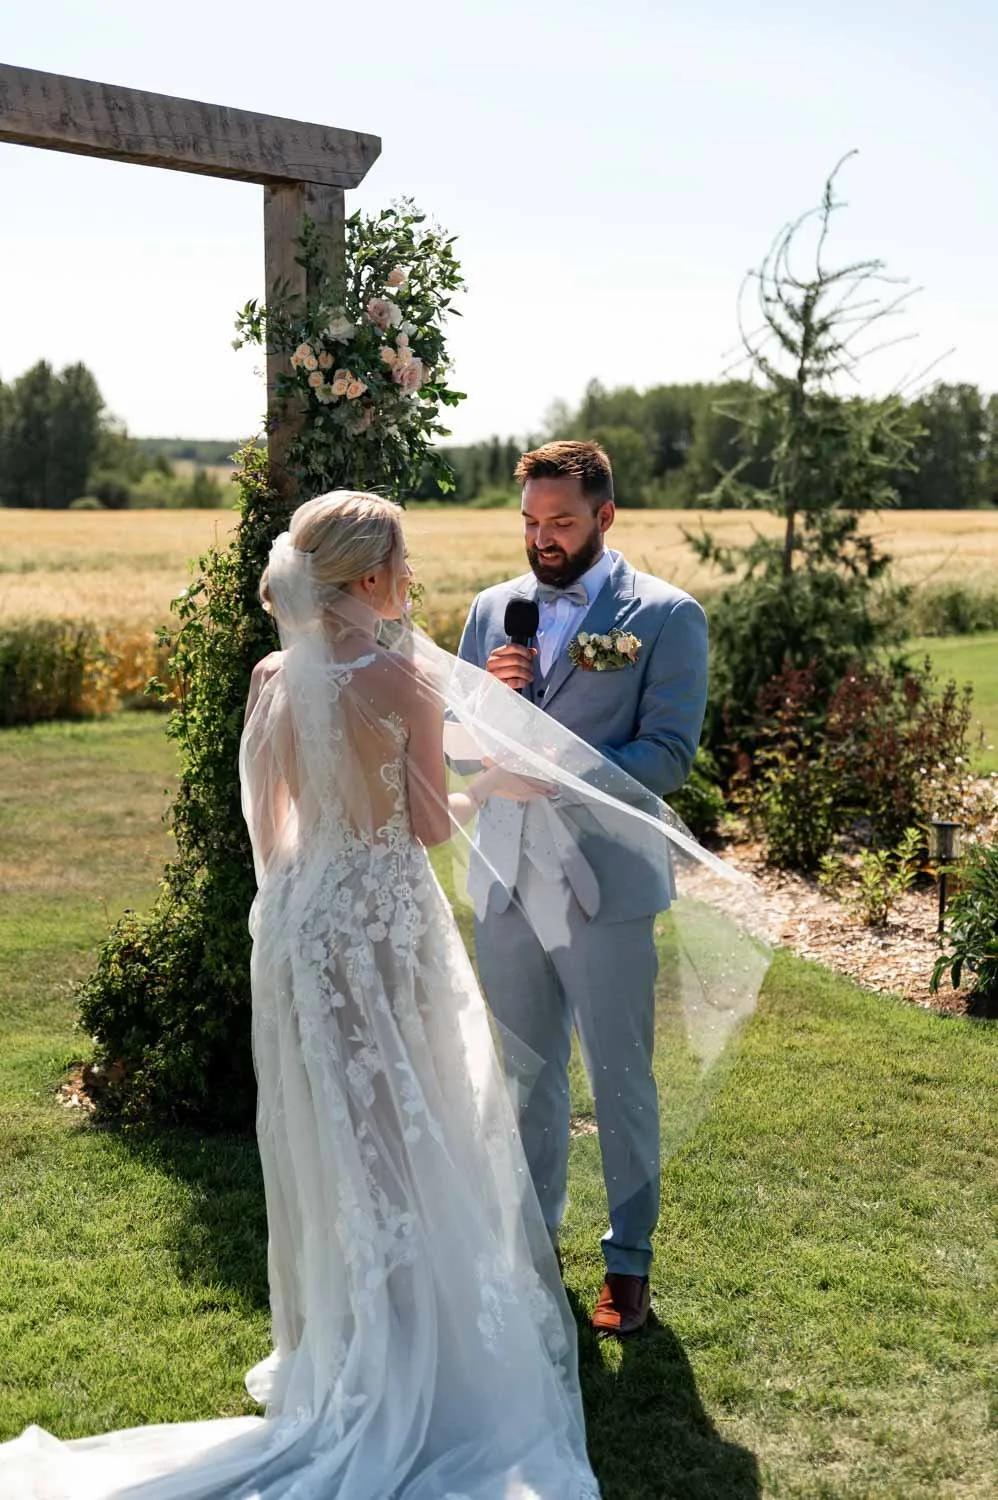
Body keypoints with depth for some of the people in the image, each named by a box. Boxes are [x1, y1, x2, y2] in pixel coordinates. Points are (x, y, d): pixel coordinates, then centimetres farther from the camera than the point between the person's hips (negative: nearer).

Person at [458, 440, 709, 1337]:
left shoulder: (666, 616, -6)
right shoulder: (494, 610, 8)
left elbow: (669, 756, -12)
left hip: (604, 886, -4)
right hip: (504, 883, 4)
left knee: (620, 1081, 7)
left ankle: (628, 1262, 23)